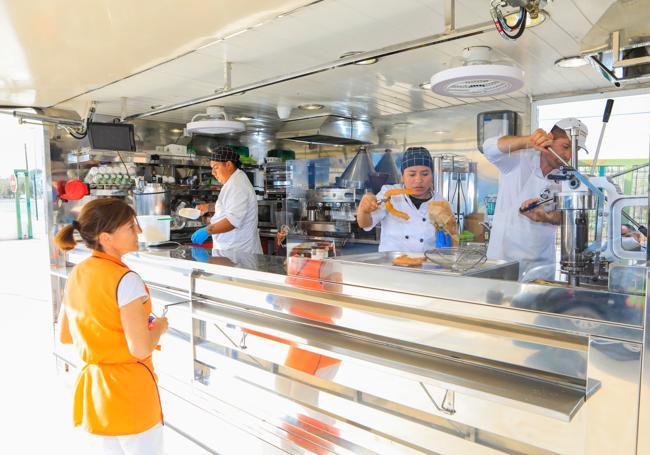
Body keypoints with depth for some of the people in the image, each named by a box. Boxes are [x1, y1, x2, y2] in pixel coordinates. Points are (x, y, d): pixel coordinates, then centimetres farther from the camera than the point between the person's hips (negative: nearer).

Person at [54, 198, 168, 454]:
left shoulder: (76, 275, 1)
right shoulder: (125, 280, -23)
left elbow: (64, 336, 11)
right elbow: (141, 349, -24)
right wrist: (159, 327, -5)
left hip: (92, 390, 7)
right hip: (129, 392, -7)